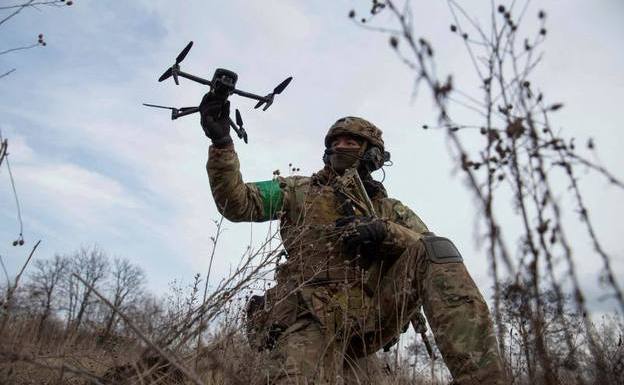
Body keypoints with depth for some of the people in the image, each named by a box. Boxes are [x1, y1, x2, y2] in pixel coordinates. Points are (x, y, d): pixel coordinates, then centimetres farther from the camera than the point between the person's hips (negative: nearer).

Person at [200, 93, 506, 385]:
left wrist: (385, 231, -13)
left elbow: (431, 248, 7)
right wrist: (221, 142, -1)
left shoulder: (390, 210, 23)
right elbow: (238, 203, 12)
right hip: (312, 315, -2)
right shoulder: (299, 190, 22)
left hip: (374, 313, 3)